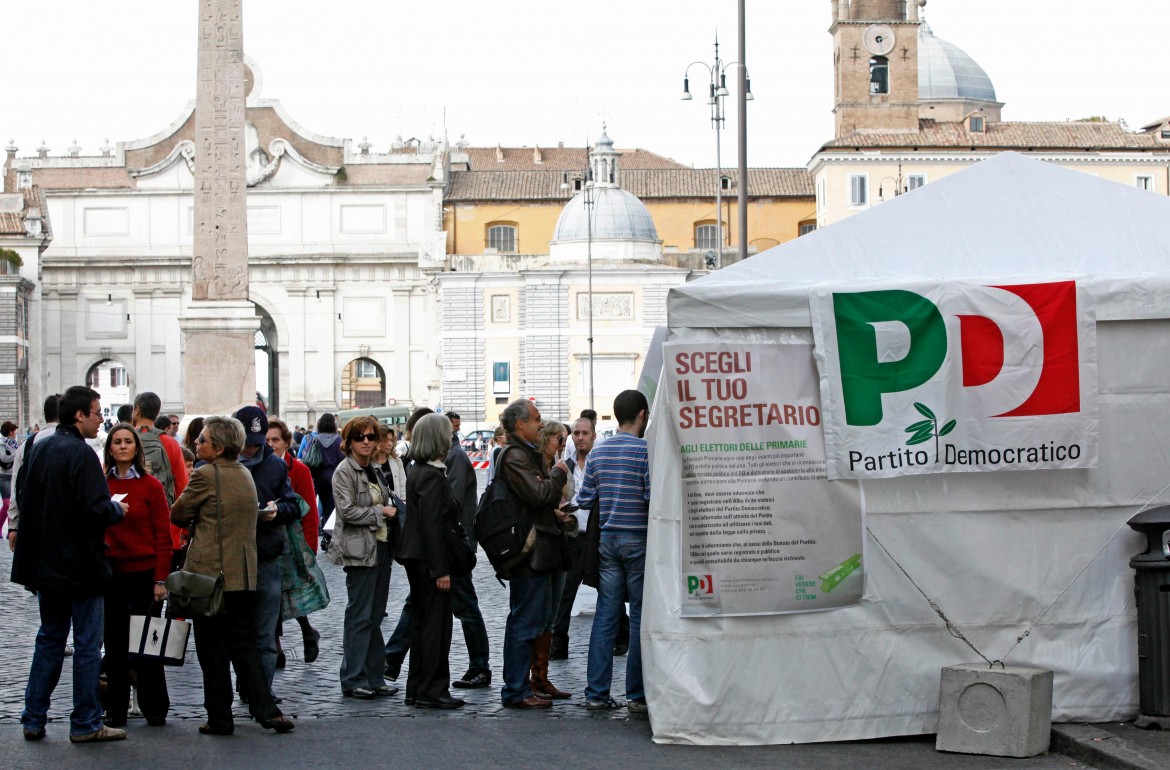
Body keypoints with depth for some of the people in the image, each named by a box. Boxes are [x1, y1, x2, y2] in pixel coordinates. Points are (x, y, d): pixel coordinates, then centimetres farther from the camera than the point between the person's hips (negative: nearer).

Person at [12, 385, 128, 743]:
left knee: (49, 639, 16)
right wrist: (118, 510, -5)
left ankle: (33, 719, 17)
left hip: (45, 564, 8)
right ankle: (85, 724, 6)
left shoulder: (39, 449, 7)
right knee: (87, 645, 1)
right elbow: (96, 509, -24)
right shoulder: (81, 454, -17)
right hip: (81, 566, -8)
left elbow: (23, 497, 15)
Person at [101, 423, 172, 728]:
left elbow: (163, 535, -4)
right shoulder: (101, 484, 4)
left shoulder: (151, 485, -3)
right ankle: (116, 710, 17)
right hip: (110, 574, 3)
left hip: (144, 574, -3)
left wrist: (161, 579, -8)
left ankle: (154, 708, 14)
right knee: (114, 643, 8)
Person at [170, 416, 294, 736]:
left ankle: (220, 718, 6)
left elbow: (177, 514, -3)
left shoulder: (206, 475, -12)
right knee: (244, 644, 10)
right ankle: (267, 712, 3)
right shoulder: (245, 474, 10)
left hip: (210, 574, -6)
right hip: (244, 574, 6)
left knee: (212, 649, 2)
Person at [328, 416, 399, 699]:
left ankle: (373, 677, 14)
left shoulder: (373, 470, 16)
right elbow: (348, 511, -17)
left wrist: (391, 512, 8)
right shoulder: (345, 471, -8)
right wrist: (381, 512, -11)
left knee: (375, 615, 9)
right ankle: (353, 679, -1)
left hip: (381, 547, 8)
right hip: (359, 550, -8)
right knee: (360, 615, -6)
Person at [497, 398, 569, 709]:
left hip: (536, 552, 11)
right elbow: (538, 494, -22)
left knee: (524, 621, 15)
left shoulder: (526, 454, 21)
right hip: (529, 552, -11)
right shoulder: (514, 456, -14)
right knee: (525, 622, -7)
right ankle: (516, 691, -3)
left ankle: (517, 687, 22)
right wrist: (558, 474, -6)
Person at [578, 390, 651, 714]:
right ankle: (637, 694, 2)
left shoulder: (597, 453, 7)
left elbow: (584, 499, 7)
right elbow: (653, 497, -17)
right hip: (638, 540, -5)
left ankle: (597, 693, 7)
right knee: (640, 616, 1)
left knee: (605, 615, 7)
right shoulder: (646, 450, -9)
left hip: (607, 538, 5)